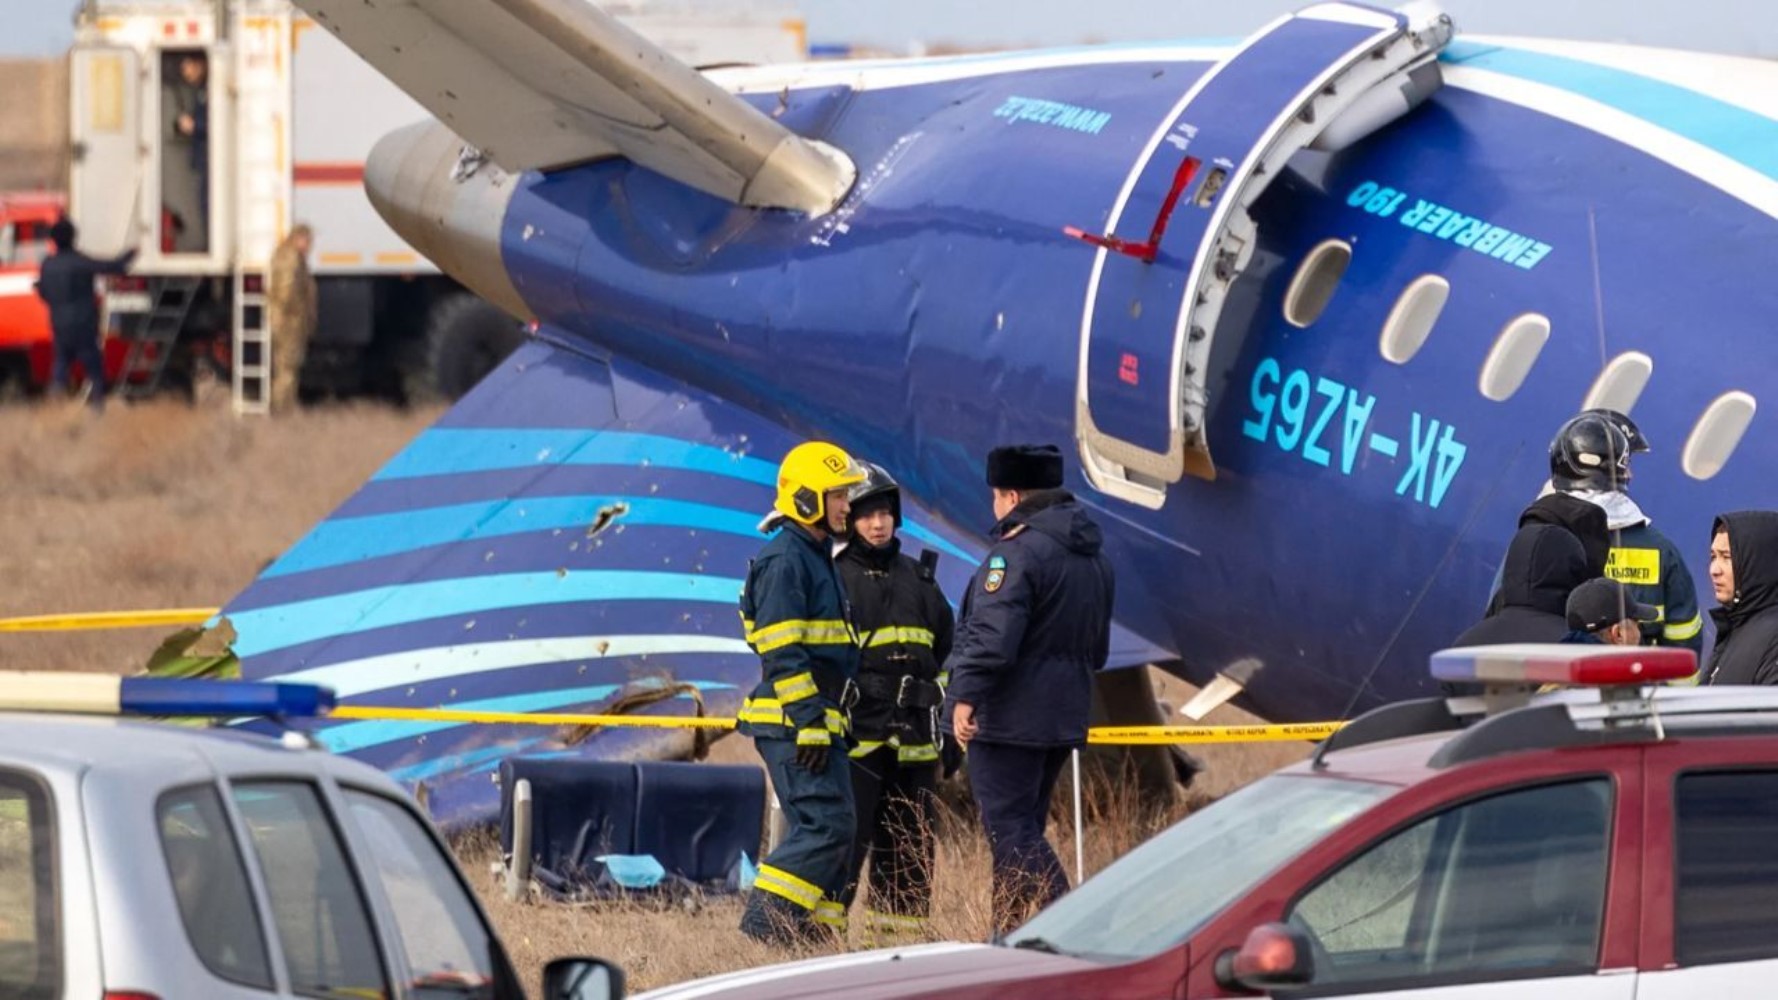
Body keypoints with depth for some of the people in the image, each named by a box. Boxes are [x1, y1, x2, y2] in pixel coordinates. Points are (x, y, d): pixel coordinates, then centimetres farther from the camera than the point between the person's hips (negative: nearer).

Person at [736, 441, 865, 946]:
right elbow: (784, 655, -19)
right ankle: (763, 927, -15)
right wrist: (809, 723, -22)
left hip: (817, 723, 10)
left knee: (827, 830, 9)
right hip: (794, 723, -10)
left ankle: (813, 933, 11)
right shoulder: (783, 561, -12)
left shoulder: (816, 558, 21)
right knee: (826, 826, -15)